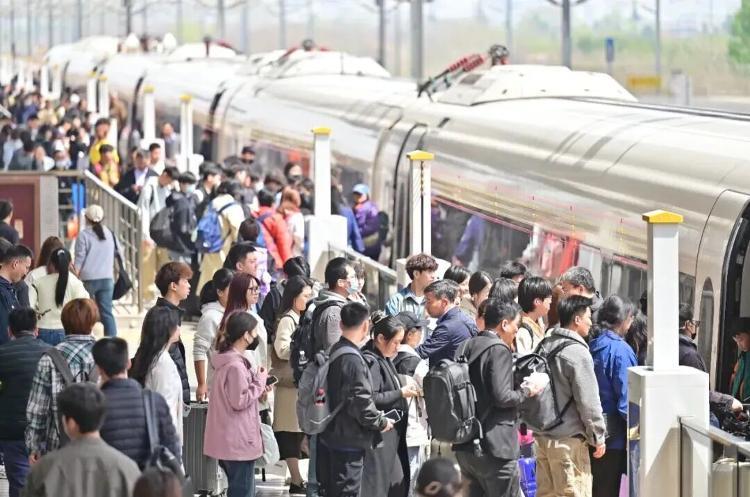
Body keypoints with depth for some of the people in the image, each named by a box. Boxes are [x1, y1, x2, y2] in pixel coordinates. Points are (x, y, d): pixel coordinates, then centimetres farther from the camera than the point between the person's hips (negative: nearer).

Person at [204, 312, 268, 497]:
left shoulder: (228, 360, 12)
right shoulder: (235, 365, -20)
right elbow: (240, 401, -20)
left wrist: (259, 391, 8)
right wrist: (260, 382, -10)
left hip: (229, 441, 10)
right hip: (238, 442, -10)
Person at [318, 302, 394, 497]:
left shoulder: (334, 352, 7)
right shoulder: (353, 360, -20)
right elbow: (361, 404, -23)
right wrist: (382, 422, -6)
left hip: (329, 437, 9)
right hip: (349, 442, -9)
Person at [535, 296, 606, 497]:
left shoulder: (545, 346, 9)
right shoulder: (577, 352, -16)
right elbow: (588, 401, -15)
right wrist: (598, 437, -5)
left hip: (542, 435, 8)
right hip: (568, 439, -8)